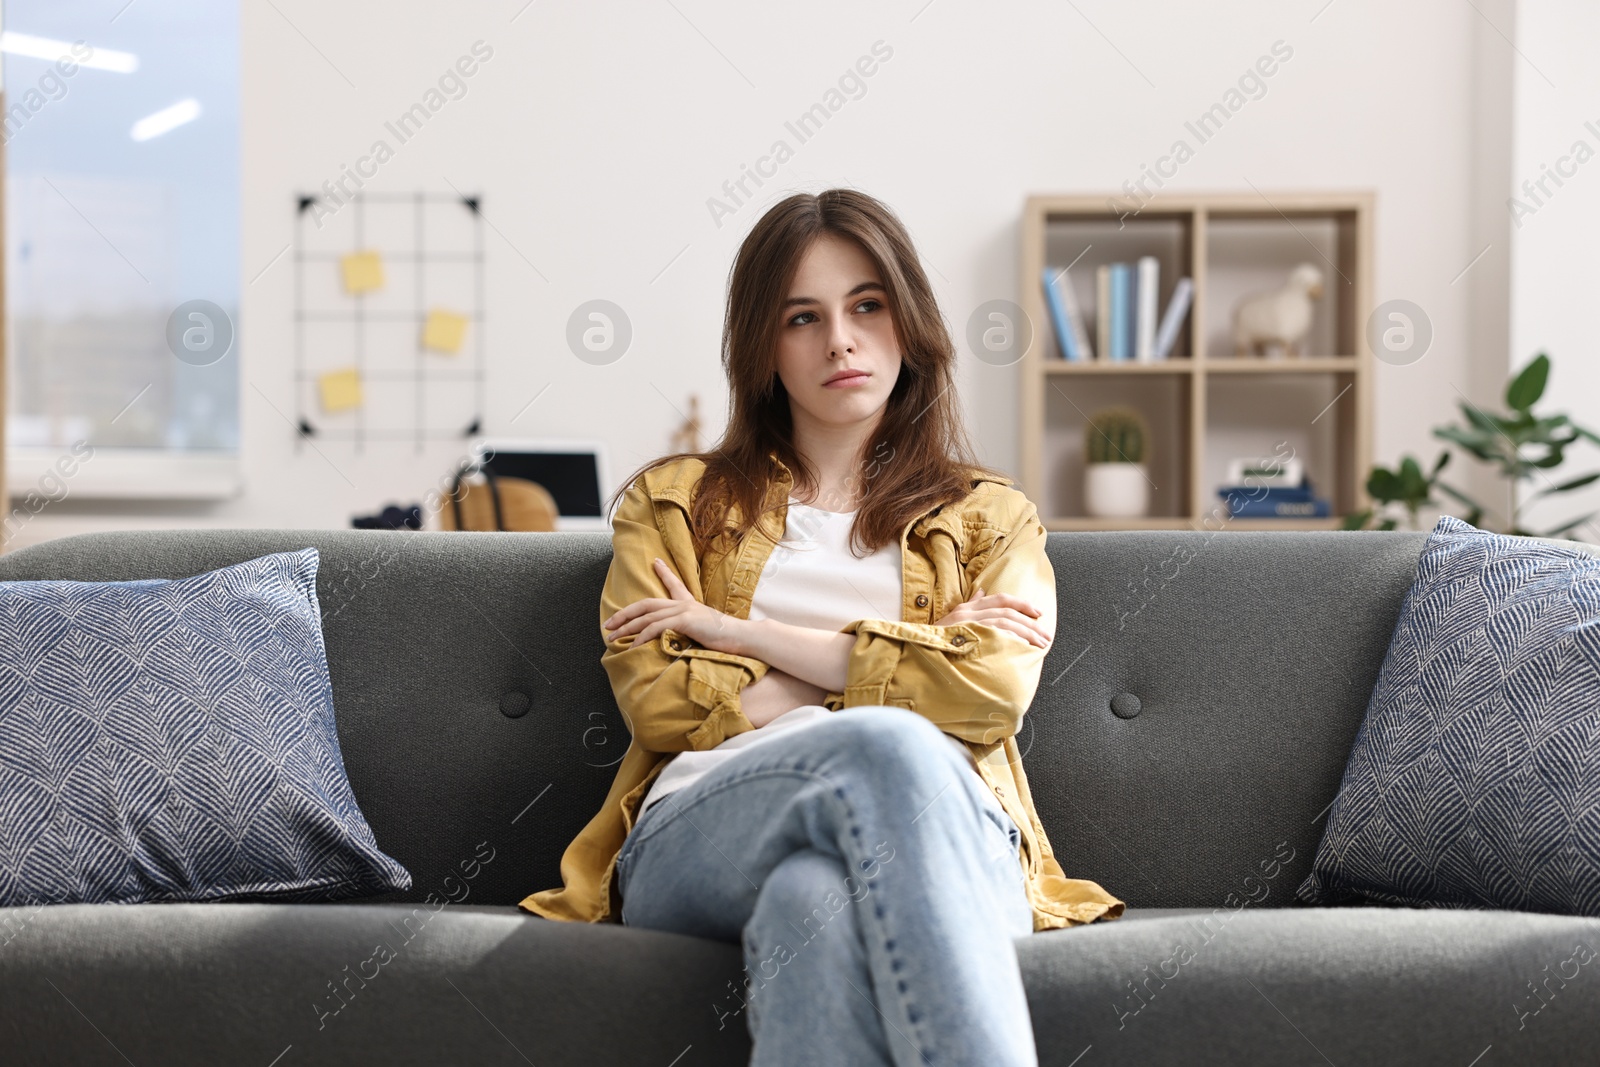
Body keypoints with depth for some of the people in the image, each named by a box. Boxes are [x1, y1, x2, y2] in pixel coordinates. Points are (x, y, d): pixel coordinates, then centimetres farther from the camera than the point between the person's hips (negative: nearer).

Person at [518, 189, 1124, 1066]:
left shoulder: (991, 519, 24)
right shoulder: (670, 501, 25)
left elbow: (993, 693, 1)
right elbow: (656, 700, 6)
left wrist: (746, 634, 3)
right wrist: (902, 674, 3)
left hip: (945, 841, 0)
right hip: (696, 843, 0)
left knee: (816, 897, -40)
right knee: (885, 747, -37)